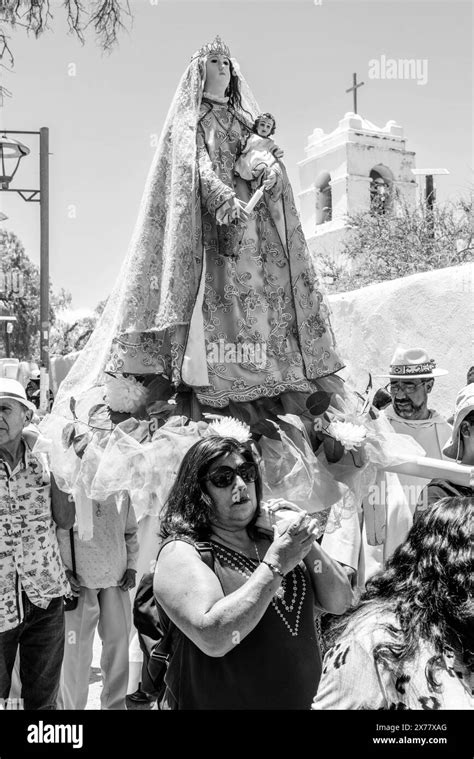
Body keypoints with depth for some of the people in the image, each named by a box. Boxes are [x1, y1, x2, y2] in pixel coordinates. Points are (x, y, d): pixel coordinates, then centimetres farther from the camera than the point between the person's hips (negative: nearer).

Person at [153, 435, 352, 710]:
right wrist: (275, 566, -27)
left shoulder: (273, 539, -2)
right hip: (215, 701, -5)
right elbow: (212, 638, -29)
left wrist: (308, 544, -18)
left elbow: (339, 603, -3)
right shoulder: (180, 551, -17)